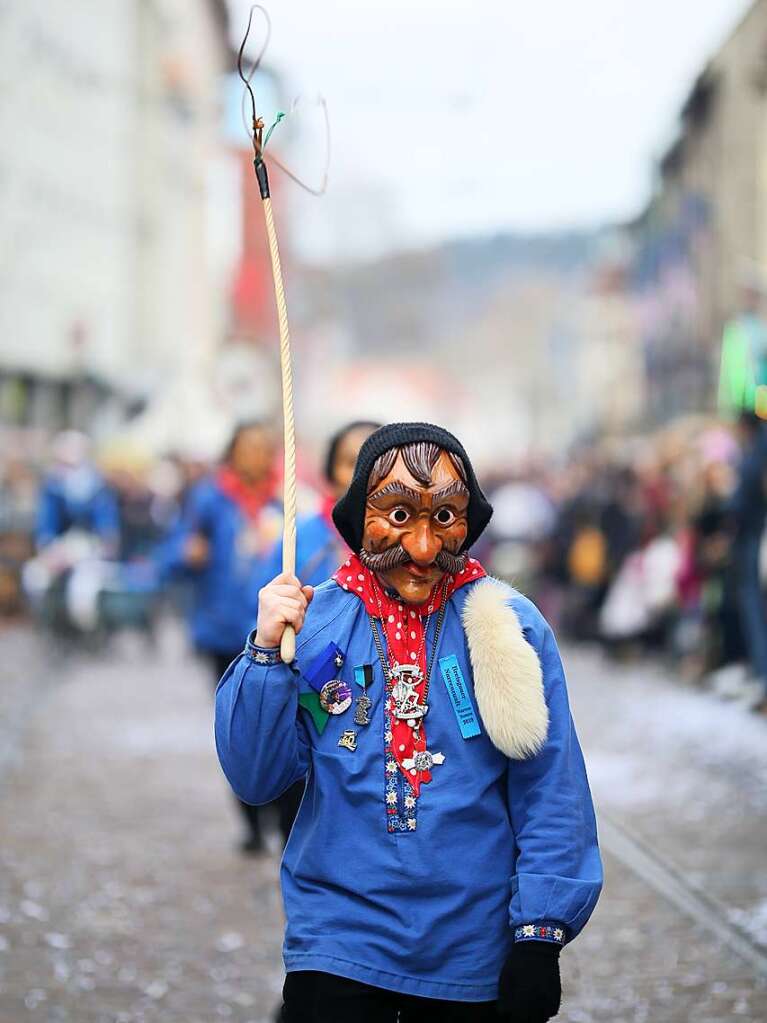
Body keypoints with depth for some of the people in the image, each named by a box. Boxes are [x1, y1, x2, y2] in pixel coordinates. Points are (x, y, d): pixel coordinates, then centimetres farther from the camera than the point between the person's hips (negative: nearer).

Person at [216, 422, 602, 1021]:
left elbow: (551, 795, -3)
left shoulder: (509, 626, -5)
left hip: (476, 963, 1)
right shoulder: (313, 622, -4)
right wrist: (268, 653, -16)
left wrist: (541, 937, -7)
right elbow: (255, 780, -5)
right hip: (339, 944, 0)